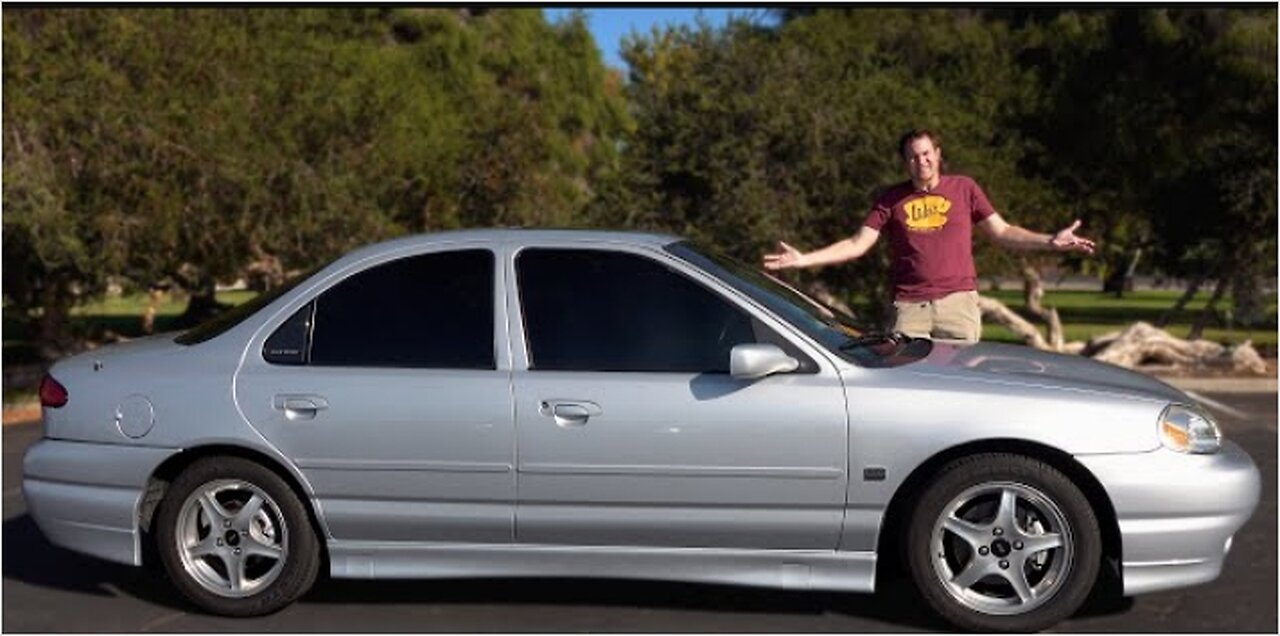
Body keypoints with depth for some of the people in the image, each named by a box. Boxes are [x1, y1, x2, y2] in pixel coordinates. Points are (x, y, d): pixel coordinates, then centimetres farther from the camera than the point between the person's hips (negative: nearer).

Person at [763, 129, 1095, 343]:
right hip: (909, 306, 0)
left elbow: (1002, 232, 10)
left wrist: (1050, 241, -2)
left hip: (958, 302, 0)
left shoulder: (964, 188, 9)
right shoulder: (892, 198, 9)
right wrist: (804, 259, -5)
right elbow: (858, 243, 5)